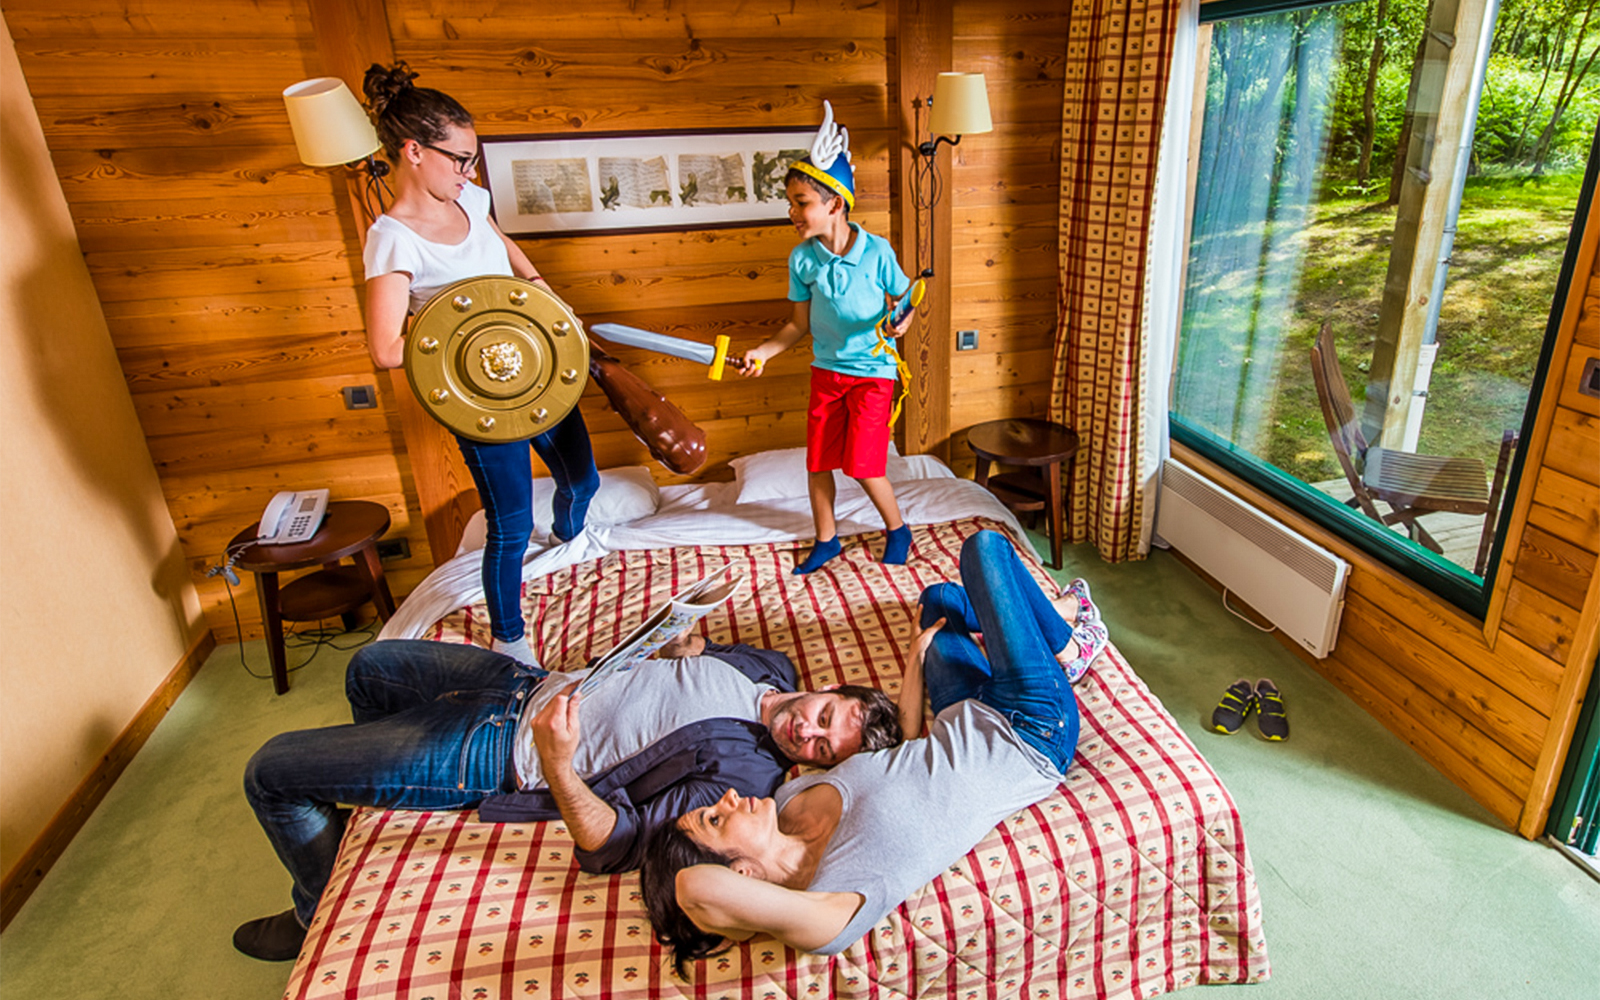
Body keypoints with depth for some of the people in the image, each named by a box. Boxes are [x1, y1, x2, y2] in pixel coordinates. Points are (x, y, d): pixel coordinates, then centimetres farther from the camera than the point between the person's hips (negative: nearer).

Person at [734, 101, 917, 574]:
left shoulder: (877, 251, -15)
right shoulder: (802, 258, -6)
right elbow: (800, 323, 2)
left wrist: (901, 320, -24)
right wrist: (761, 352, -9)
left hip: (872, 371, -4)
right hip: (825, 371, 4)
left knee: (864, 465, -4)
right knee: (818, 462, 8)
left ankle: (897, 528, 23)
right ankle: (826, 539, 29)